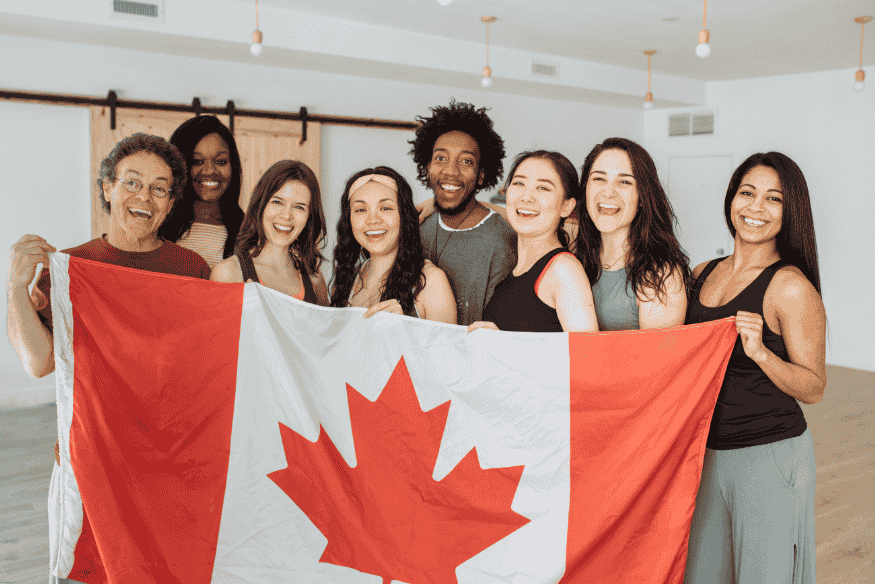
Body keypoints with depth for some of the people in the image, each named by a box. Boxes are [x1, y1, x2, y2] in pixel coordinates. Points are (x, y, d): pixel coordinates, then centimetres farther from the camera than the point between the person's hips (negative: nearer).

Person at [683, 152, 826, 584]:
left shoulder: (791, 286, -13)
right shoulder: (701, 274, 5)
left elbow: (813, 389, -10)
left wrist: (760, 352, -27)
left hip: (771, 456, -6)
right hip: (706, 452, 6)